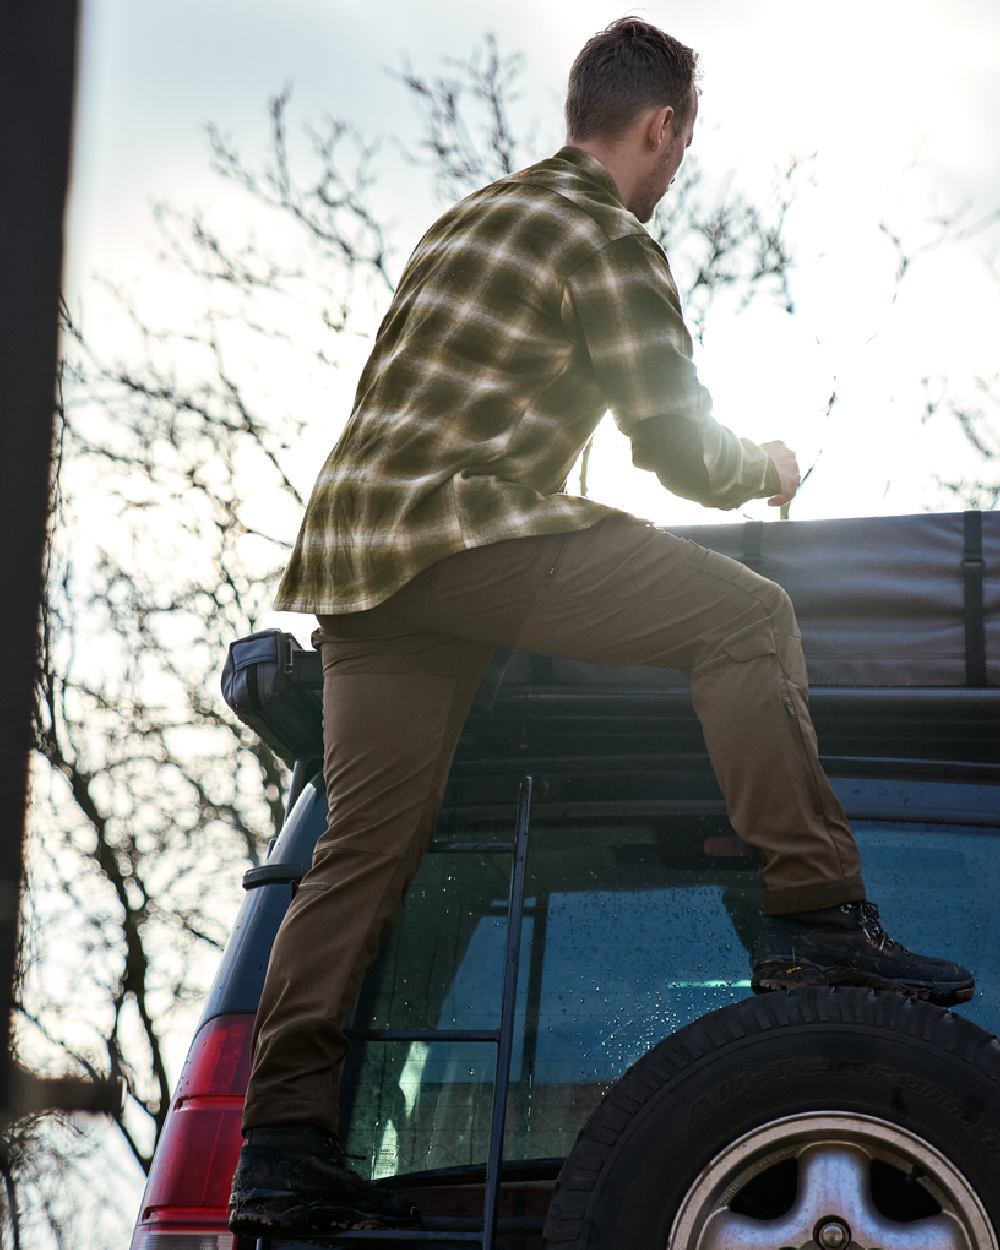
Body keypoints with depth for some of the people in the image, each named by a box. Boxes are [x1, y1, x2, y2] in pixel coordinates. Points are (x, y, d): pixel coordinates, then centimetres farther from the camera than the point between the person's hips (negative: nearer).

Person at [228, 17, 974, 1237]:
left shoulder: (467, 218, 27)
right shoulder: (609, 242, 0)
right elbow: (683, 452, -4)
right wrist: (770, 469, 17)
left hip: (352, 544, 9)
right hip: (467, 530, -9)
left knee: (366, 841, 5)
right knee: (746, 615, -7)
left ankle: (281, 1142, 0)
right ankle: (813, 915, -13)